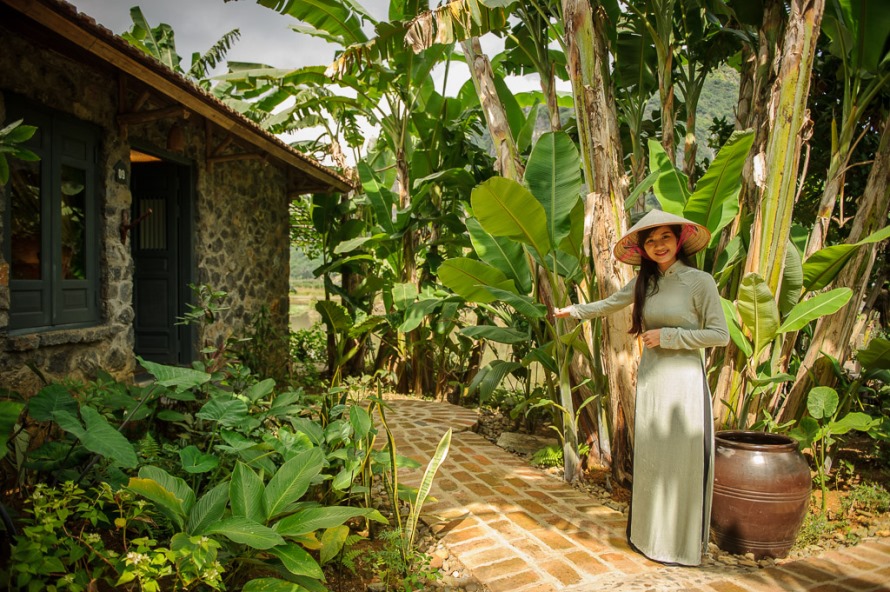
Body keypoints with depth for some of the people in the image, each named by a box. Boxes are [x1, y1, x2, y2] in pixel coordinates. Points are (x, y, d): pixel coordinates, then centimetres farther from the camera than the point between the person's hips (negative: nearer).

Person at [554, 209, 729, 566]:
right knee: (649, 461, 13)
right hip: (649, 380, 5)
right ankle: (650, 535, 30)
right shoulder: (644, 282, 8)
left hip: (683, 381, -5)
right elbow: (609, 304, 24)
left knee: (682, 464, 2)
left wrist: (667, 336, -14)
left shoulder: (700, 282, -8)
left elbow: (720, 335, -10)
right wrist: (573, 311, 34)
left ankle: (683, 545, 21)